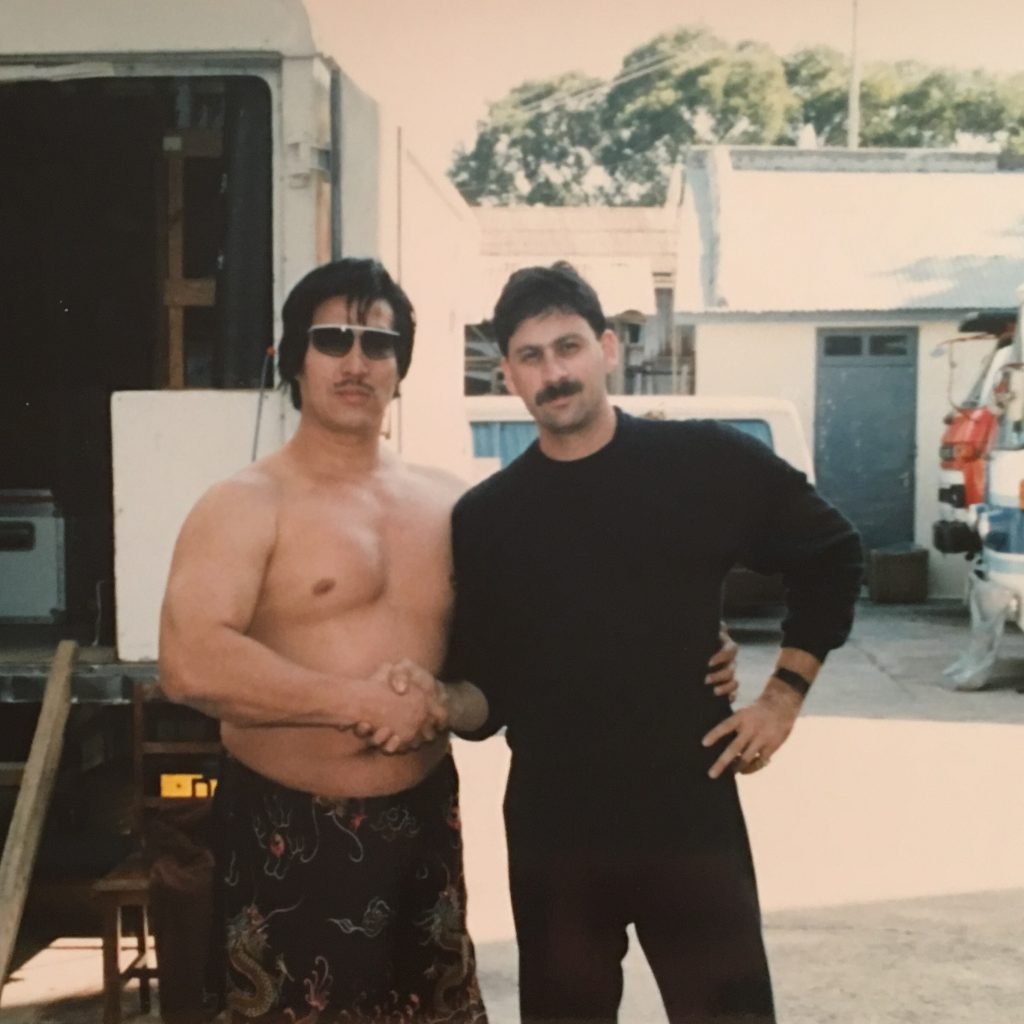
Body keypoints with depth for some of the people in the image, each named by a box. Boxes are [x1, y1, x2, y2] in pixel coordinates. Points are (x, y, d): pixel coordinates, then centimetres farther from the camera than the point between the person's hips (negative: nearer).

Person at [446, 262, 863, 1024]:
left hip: (692, 814, -1)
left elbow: (832, 556, 8)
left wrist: (785, 694, 3)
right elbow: (483, 693, 5)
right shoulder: (484, 518, 1)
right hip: (551, 830, 2)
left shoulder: (708, 464, -5)